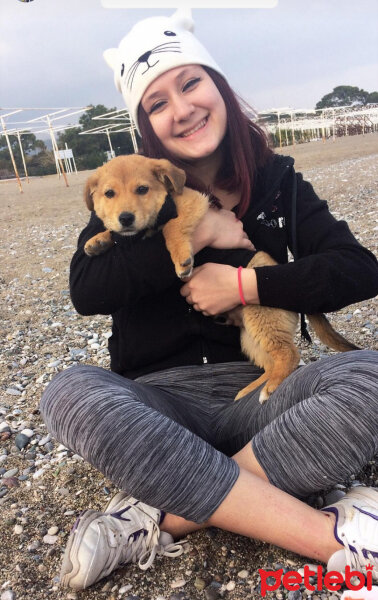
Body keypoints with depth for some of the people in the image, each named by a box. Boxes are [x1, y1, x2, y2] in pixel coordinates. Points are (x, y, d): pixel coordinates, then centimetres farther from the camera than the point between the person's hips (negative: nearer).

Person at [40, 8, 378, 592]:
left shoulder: (277, 183, 6)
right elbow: (86, 288, -11)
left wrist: (245, 284, -12)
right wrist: (197, 235, -13)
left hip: (261, 393, 1)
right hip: (164, 401, 0)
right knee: (70, 394, -32)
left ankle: (161, 522, -25)